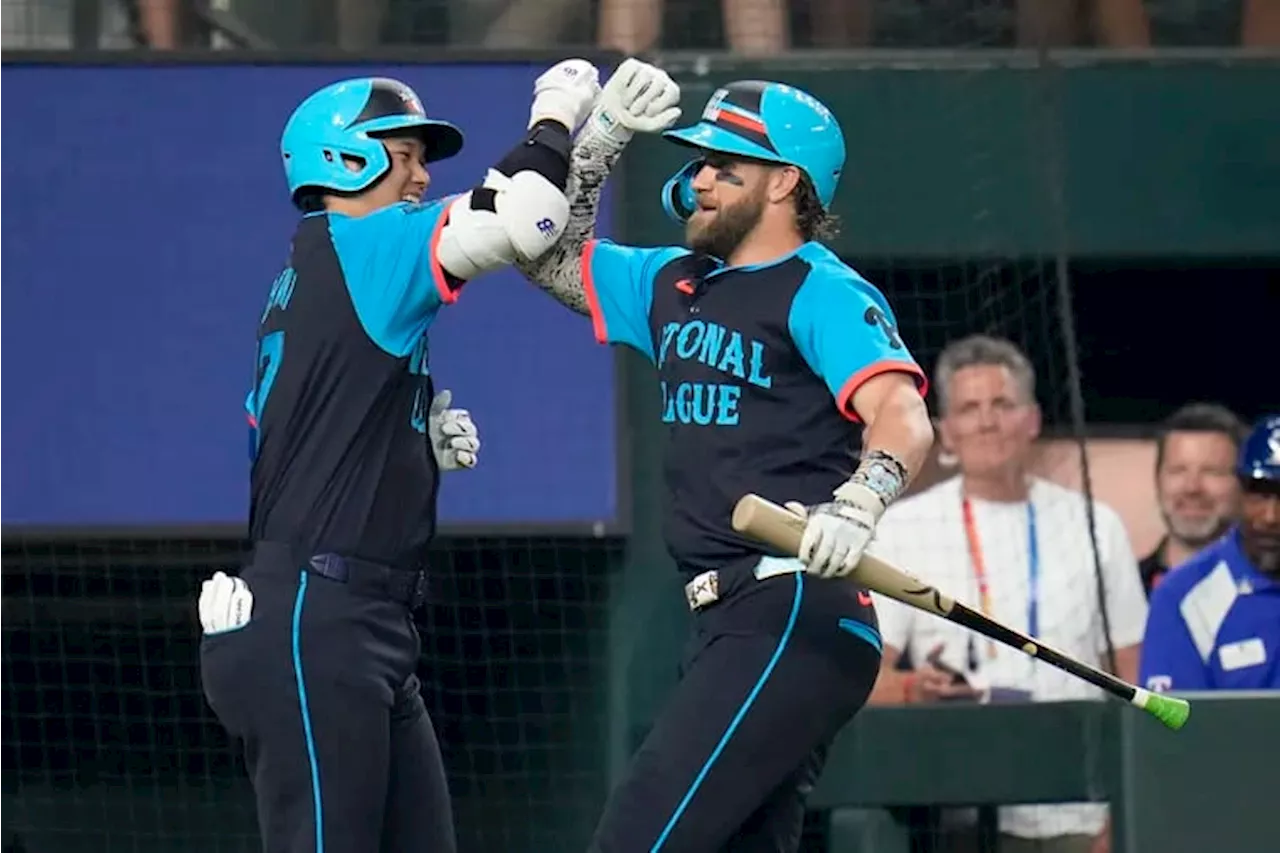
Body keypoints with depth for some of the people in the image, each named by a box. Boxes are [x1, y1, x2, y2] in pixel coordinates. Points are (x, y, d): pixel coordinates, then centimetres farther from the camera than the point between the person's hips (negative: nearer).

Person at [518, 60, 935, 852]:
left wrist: (855, 508, -41)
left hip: (798, 620, -10)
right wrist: (601, 136, 17)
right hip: (734, 624, 10)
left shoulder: (822, 292, -7)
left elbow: (904, 421, -21)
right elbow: (552, 258, 30)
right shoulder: (676, 287, 19)